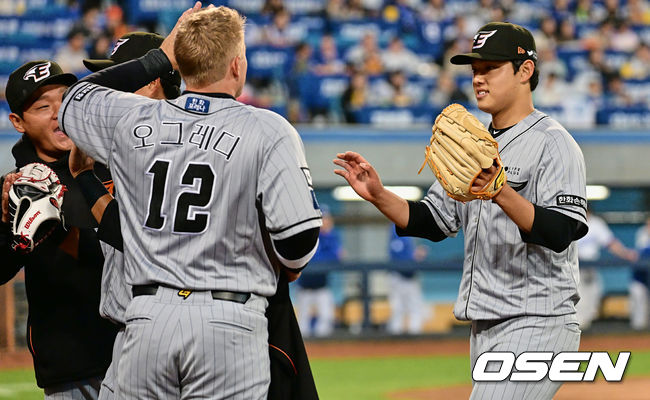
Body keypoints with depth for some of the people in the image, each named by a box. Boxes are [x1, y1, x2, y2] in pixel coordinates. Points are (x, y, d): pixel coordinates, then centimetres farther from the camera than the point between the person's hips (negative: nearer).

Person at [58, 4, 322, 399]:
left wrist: (161, 58, 31)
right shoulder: (268, 131, -5)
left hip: (147, 317, 4)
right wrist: (289, 265, 14)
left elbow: (74, 100, 30)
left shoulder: (132, 120, 7)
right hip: (229, 321, -4)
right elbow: (299, 235, -11)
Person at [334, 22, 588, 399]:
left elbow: (561, 232, -22)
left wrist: (502, 194, -36)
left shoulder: (553, 143, -9)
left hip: (535, 326, -9)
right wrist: (378, 195, 2)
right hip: (485, 328, 9)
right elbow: (432, 221, 19)